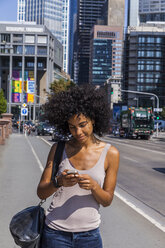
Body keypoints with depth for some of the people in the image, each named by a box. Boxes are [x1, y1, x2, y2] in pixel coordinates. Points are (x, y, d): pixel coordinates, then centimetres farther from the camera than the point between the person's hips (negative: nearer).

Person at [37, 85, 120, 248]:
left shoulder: (110, 154, -5)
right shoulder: (59, 149, -3)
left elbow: (107, 201, -1)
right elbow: (41, 193, -3)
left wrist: (93, 185, -21)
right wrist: (58, 182, -23)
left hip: (89, 235, 0)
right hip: (55, 233, 0)